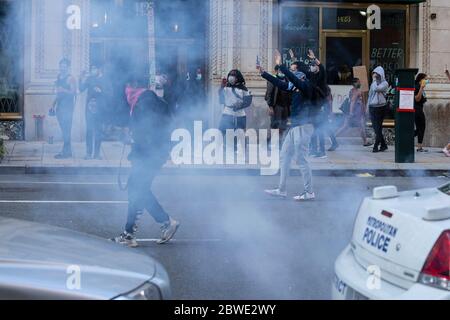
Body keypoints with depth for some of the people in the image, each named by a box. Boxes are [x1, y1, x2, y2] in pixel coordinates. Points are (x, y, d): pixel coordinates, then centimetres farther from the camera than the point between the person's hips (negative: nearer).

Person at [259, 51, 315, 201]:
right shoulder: (294, 86, 12)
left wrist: (281, 66, -31)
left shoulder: (305, 85, -12)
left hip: (303, 126, -10)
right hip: (294, 126, 10)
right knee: (284, 156, 12)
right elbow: (279, 83, 19)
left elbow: (293, 78, -29)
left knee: (301, 159, -7)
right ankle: (281, 190, 19)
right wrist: (263, 73, 17)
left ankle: (309, 192, 1)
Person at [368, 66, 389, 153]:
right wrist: (368, 107, 16)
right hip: (372, 107, 7)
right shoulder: (374, 83, 16)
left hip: (380, 107, -7)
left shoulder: (384, 83, -5)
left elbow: (376, 89, -23)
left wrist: (375, 80, -9)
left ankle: (376, 146, -3)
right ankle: (383, 145, 13)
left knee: (378, 127, -6)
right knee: (375, 127, 5)